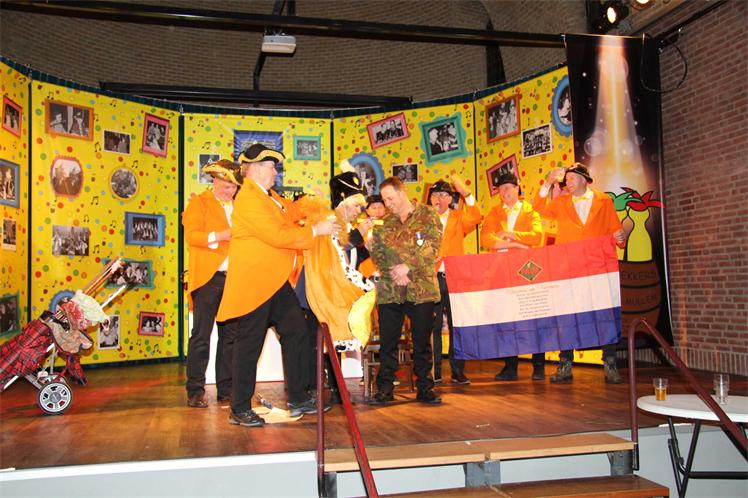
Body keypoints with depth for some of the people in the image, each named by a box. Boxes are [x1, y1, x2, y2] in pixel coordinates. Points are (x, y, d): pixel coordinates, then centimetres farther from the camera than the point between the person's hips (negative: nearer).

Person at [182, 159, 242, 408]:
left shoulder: (237, 206, 20)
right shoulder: (199, 203, 4)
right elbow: (191, 235, -8)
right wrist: (220, 236, -18)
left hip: (234, 278, 5)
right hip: (208, 278, -5)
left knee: (230, 335, 7)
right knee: (201, 335, -3)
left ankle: (226, 388, 14)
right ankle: (195, 390, 3)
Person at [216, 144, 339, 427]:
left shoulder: (269, 196, 15)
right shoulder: (248, 198, -16)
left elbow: (292, 215, 25)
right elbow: (278, 235, -22)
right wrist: (316, 231, -14)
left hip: (276, 282, 10)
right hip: (252, 284, -10)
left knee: (296, 333, 9)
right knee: (249, 345, -1)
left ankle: (298, 399, 19)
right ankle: (239, 410, 12)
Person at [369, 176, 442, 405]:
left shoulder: (428, 215, 1)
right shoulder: (383, 223, 12)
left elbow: (432, 248, -9)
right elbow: (376, 254, 7)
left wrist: (408, 267, -16)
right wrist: (394, 273, -9)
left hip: (421, 289, -3)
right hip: (389, 290, 3)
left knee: (422, 343, 6)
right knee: (387, 343, 6)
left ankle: (425, 389, 16)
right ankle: (384, 389, 16)